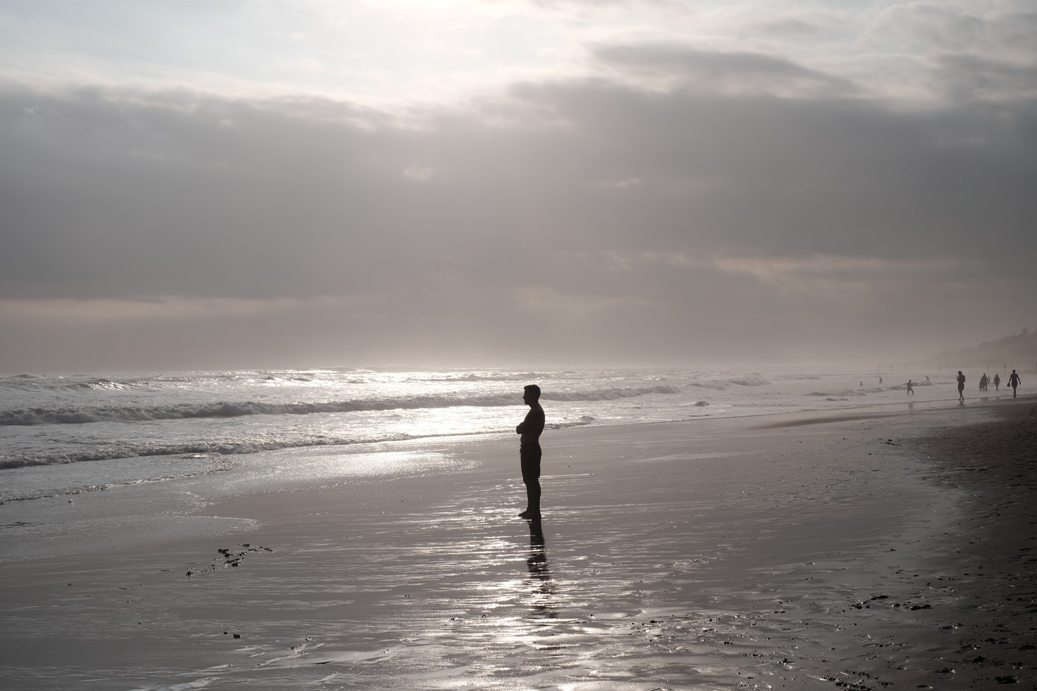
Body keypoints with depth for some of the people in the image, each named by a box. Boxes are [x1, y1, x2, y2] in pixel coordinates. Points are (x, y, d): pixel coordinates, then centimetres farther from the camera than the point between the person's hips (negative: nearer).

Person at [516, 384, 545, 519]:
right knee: (529, 480, 15)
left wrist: (521, 426, -1)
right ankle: (531, 509, 22)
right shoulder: (536, 411, 15)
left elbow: (519, 430, -18)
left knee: (532, 480, -6)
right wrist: (523, 426, 4)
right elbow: (520, 429, 22)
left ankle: (535, 511, -3)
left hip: (530, 449, -11)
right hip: (529, 448, 11)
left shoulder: (535, 413, -19)